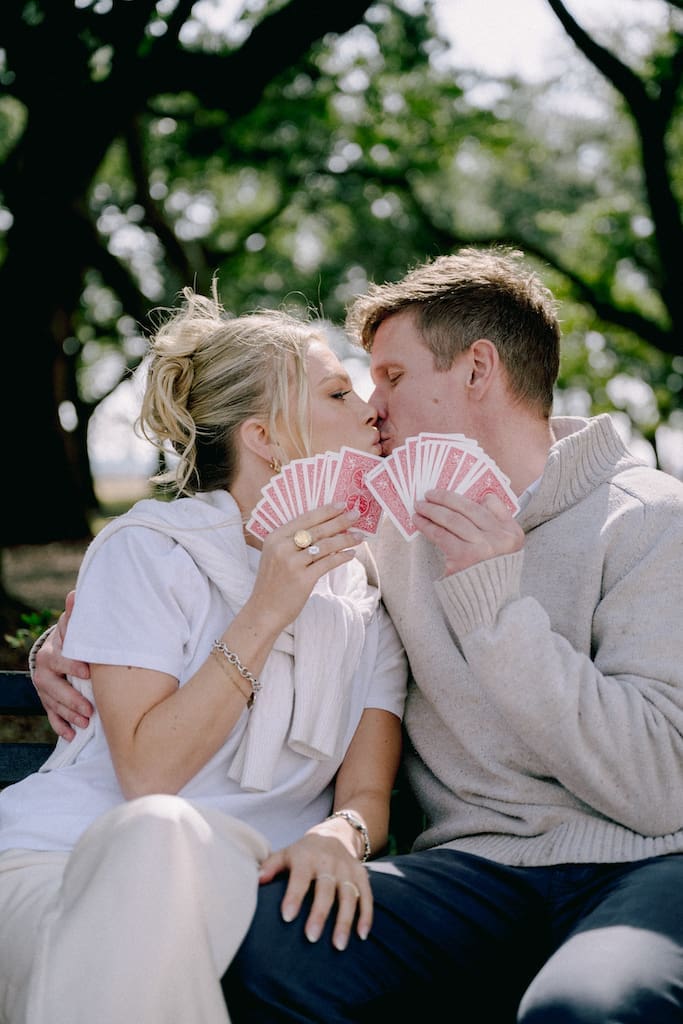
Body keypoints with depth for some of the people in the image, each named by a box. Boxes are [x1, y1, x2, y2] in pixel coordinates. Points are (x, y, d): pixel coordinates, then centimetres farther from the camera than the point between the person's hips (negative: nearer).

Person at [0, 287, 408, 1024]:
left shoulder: (369, 589, 12)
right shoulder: (147, 548, -1)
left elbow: (368, 793, 5)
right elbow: (147, 774, -11)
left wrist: (340, 833, -20)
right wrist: (265, 614, -15)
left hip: (246, 882, 2)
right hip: (70, 868, -1)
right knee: (160, 832, -39)